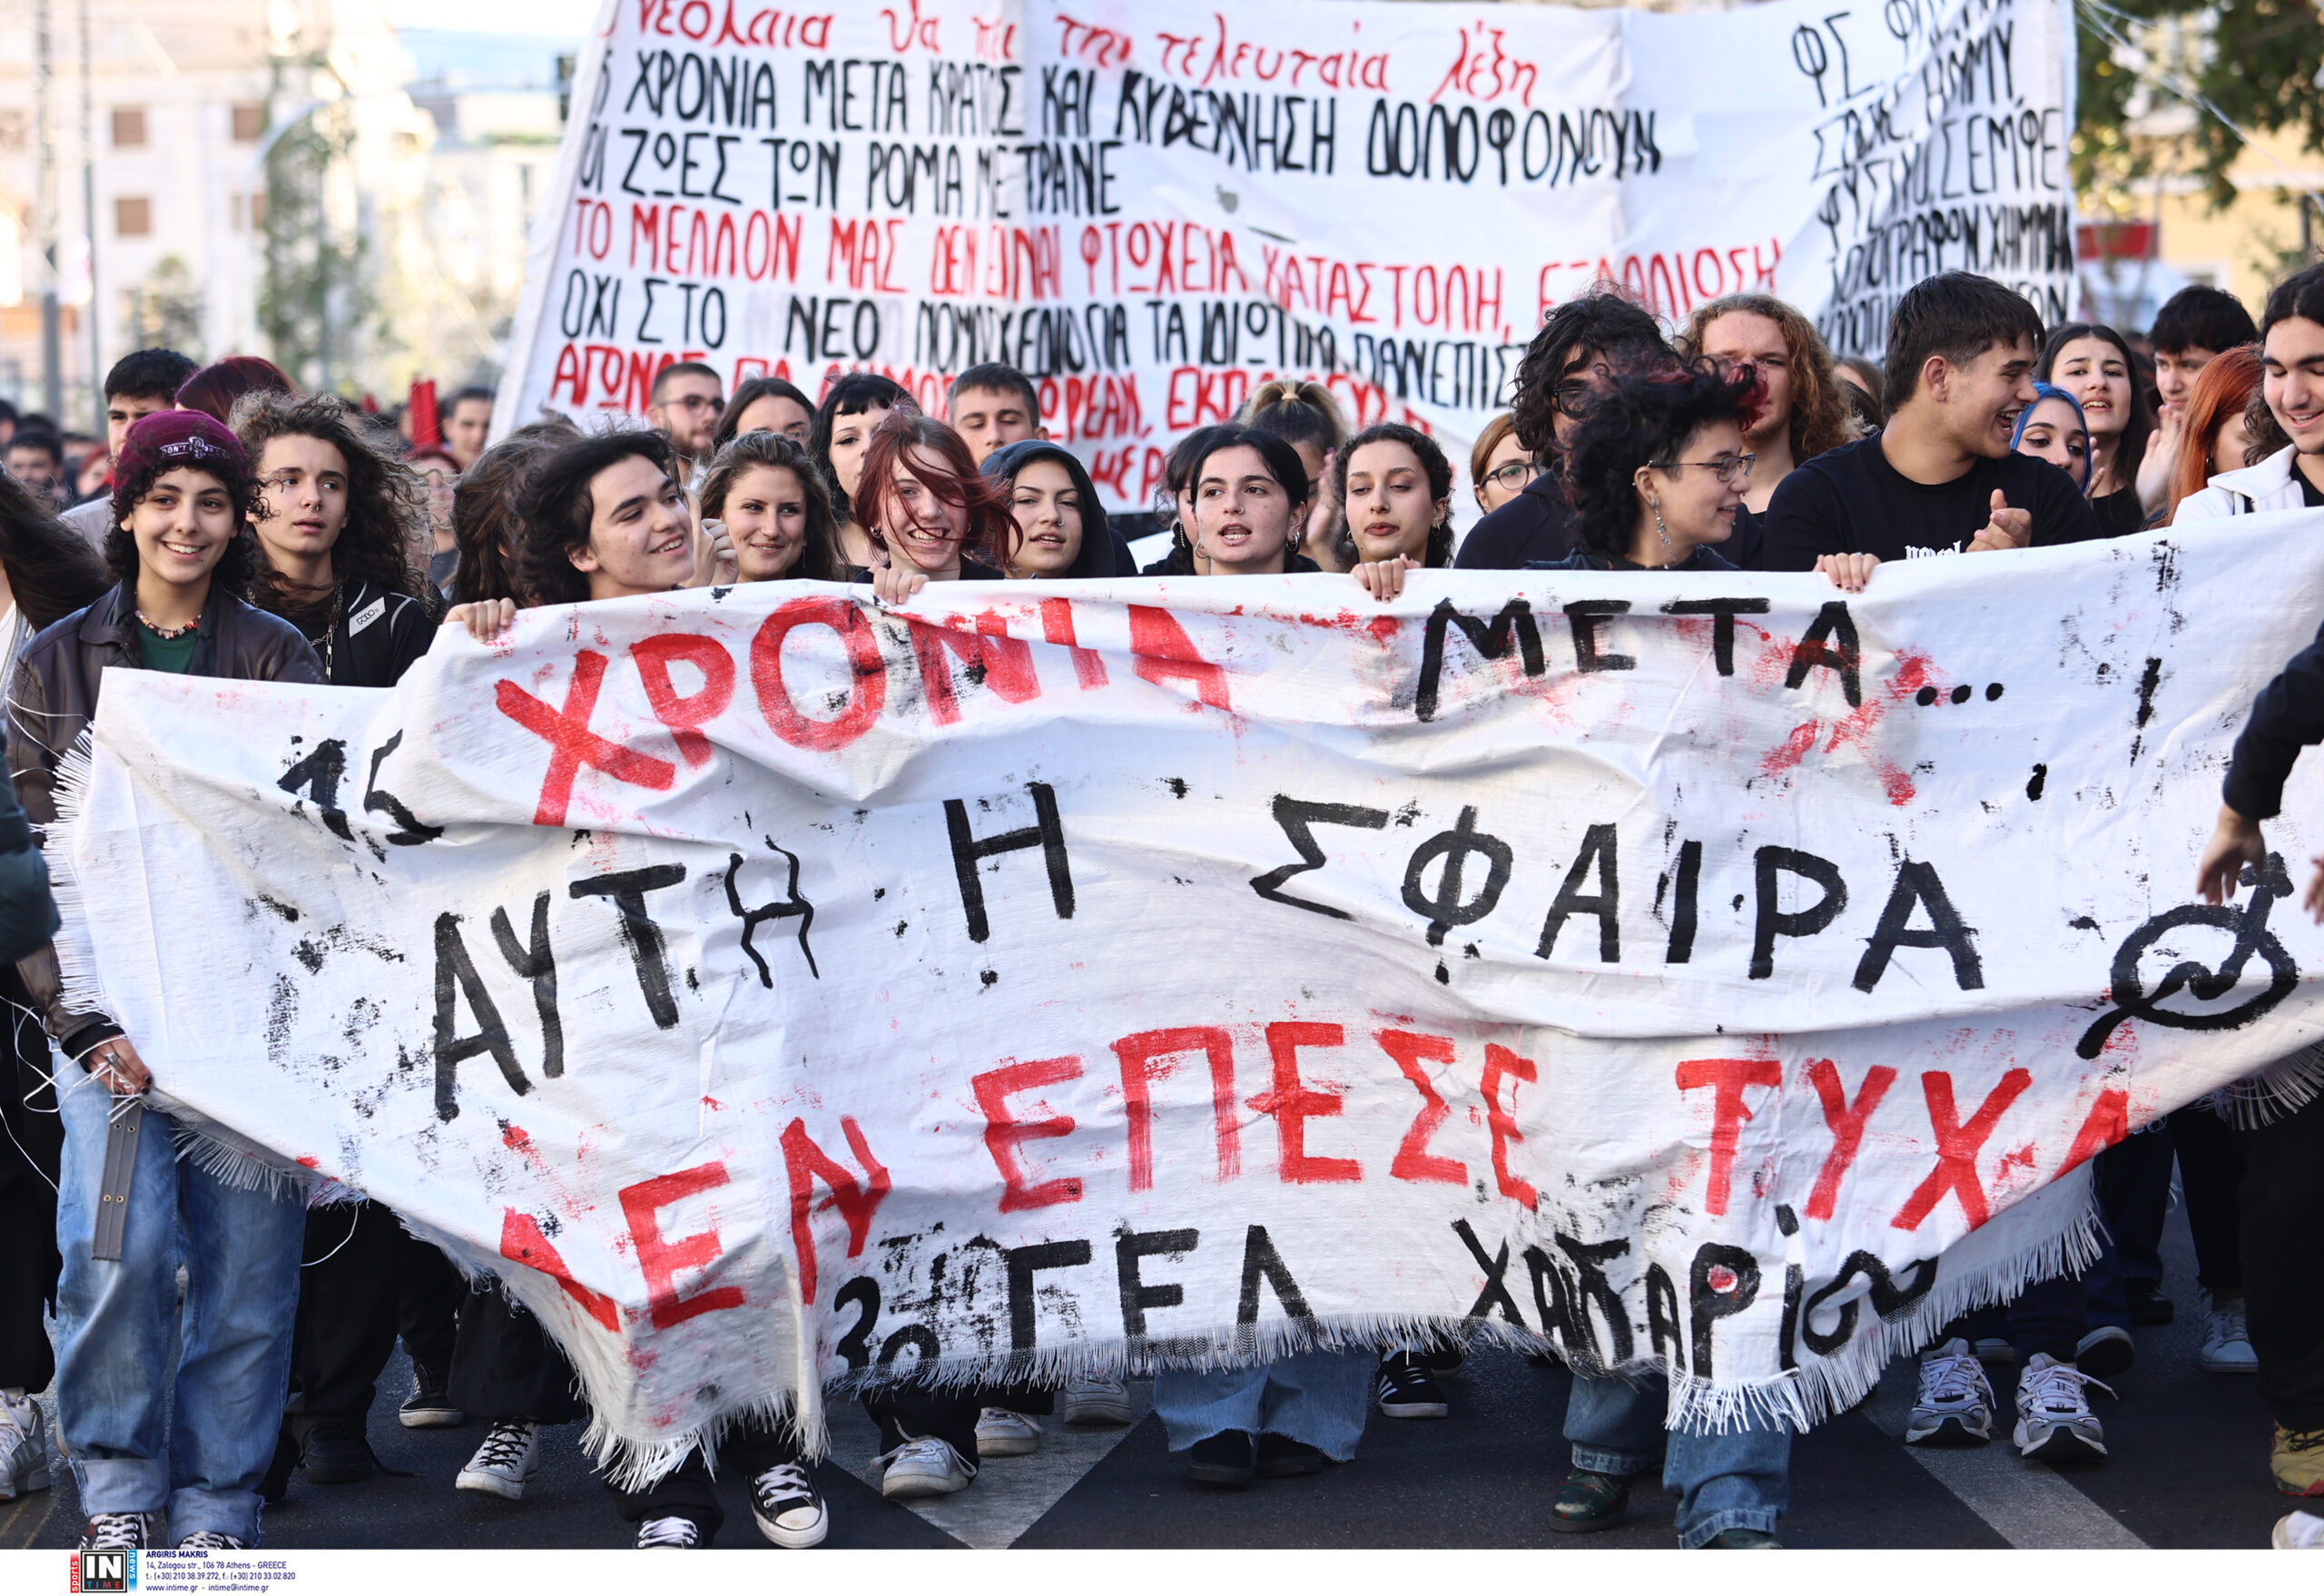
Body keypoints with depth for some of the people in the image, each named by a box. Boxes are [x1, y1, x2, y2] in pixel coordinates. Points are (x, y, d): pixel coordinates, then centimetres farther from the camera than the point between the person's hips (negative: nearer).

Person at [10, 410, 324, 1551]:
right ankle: (119, 1491, 1)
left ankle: (216, 1506, 8)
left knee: (247, 1257, -6)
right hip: (109, 998, 0)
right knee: (118, 1242, -17)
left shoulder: (281, 661, 9)